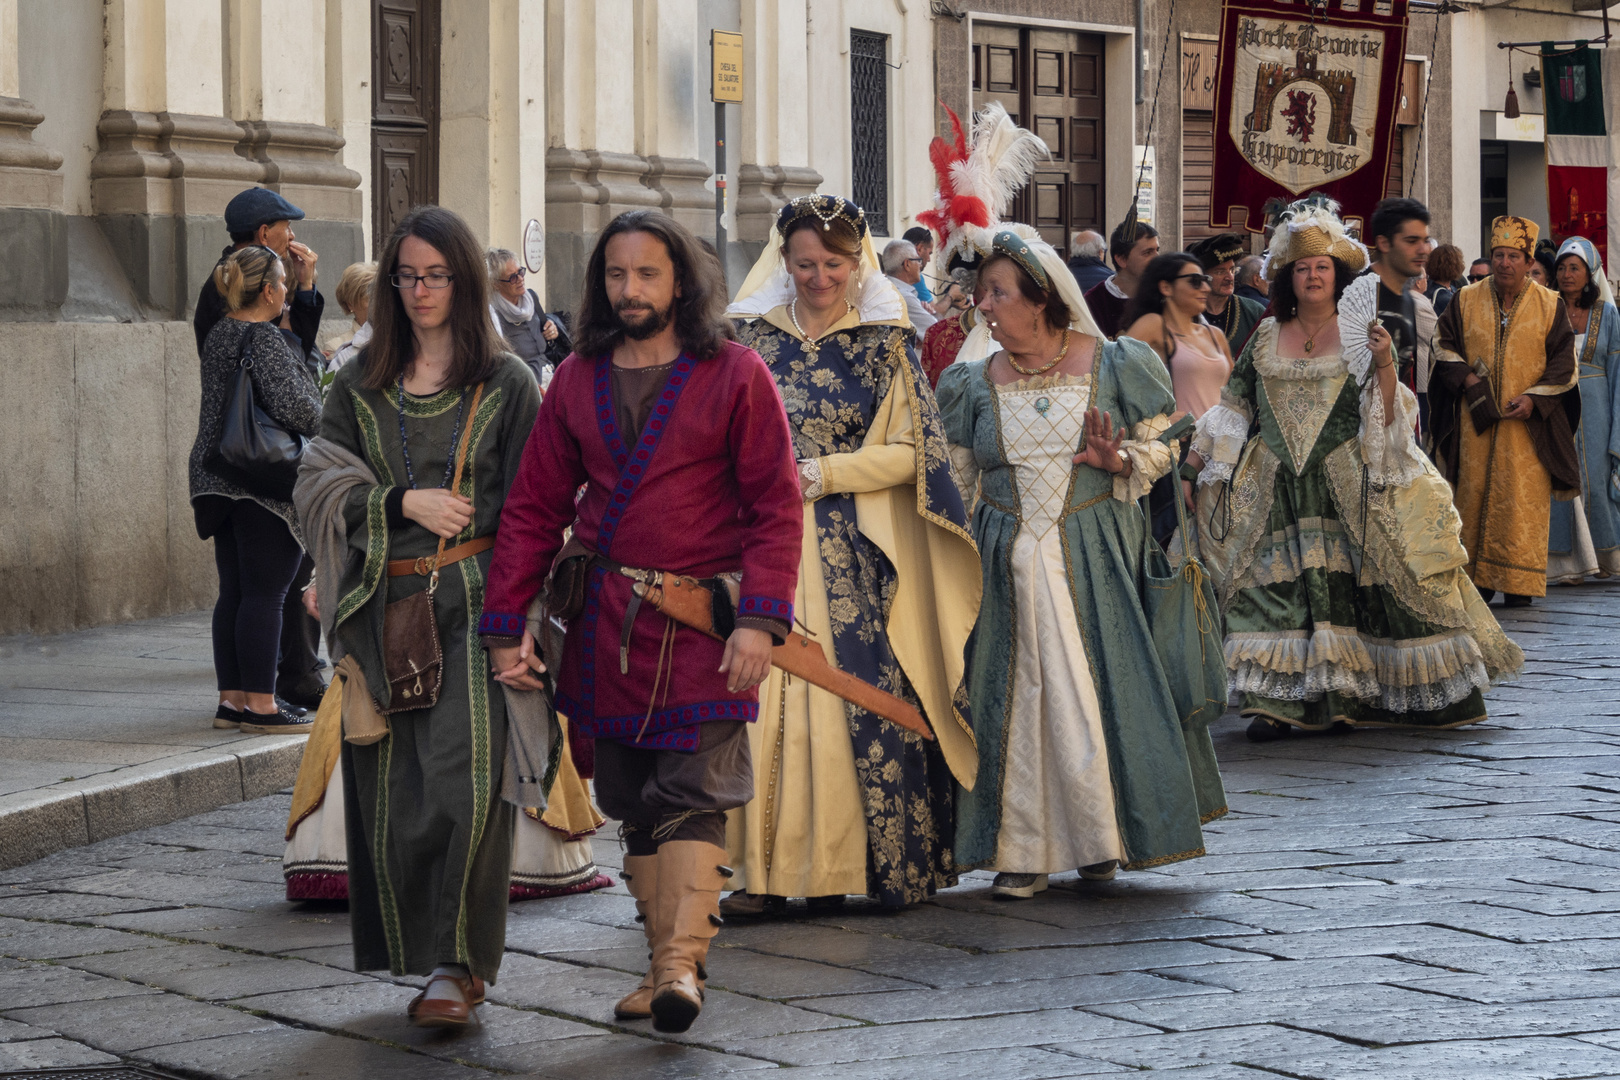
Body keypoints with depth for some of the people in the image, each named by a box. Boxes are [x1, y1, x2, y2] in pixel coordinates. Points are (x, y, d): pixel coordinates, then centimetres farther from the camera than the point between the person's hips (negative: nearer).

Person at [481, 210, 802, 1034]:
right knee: (633, 803, 7)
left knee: (694, 793, -12)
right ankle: (664, 959, 13)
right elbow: (536, 506, 10)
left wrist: (759, 617, -15)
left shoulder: (734, 375, -2)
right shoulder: (577, 381, 9)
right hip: (604, 624, 4)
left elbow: (776, 506, -5)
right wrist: (506, 624, 4)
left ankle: (681, 964, -17)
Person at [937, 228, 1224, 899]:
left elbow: (1160, 443, 6)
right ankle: (1022, 849, 6)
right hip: (1008, 561, 2)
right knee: (1015, 695, -1)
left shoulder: (1112, 366, 0)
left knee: (1097, 687, -2)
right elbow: (956, 480, 14)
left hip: (1096, 558, -2)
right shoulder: (975, 384, 7)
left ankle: (1098, 839, 13)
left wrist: (1121, 462, -13)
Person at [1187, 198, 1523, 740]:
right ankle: (1280, 700, -8)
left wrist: (1385, 365, -18)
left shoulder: (1359, 335, 3)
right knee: (1278, 583, -7)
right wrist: (1196, 458, 8)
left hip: (1350, 486, -2)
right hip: (1279, 488, 2)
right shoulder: (1266, 339, 11)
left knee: (1347, 583, -4)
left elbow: (1386, 418, -3)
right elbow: (1234, 406, 15)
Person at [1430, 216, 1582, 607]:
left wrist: (1533, 398, -10)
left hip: (1528, 421, -2)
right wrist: (1466, 378, -7)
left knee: (1523, 499, -5)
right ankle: (1478, 577, 9)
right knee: (1474, 493, 1)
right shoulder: (1467, 300, 6)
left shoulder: (1550, 305, 2)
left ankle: (1519, 583, -1)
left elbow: (1563, 362, 2)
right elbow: (1445, 346, 10)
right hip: (1476, 417, 2)